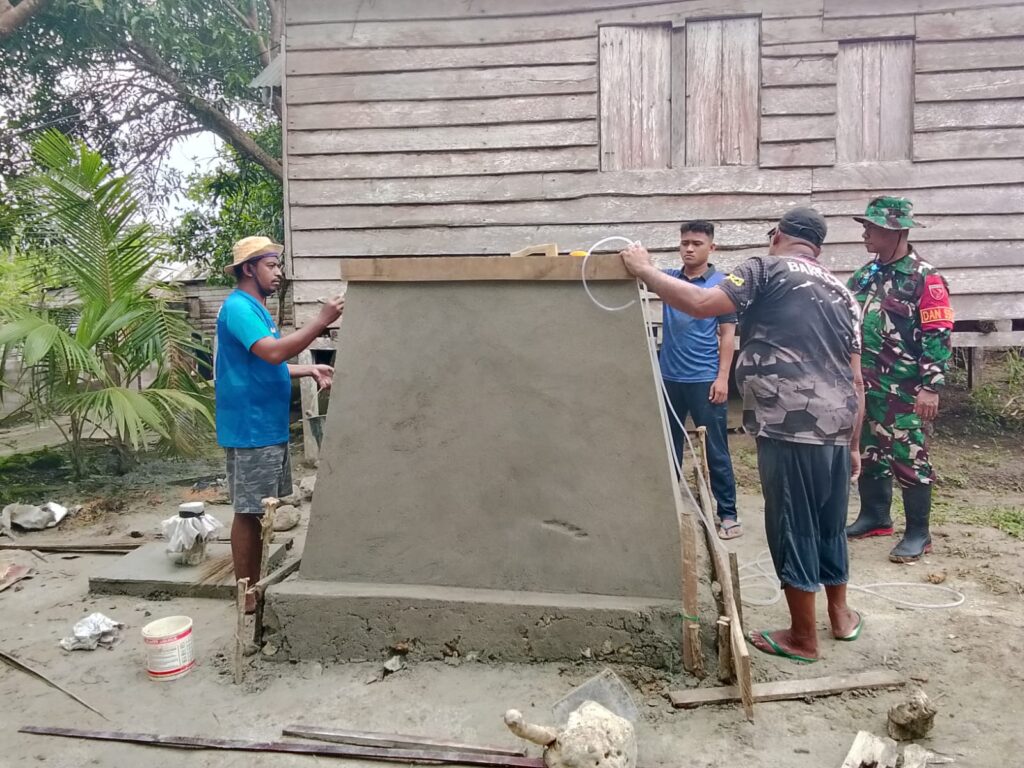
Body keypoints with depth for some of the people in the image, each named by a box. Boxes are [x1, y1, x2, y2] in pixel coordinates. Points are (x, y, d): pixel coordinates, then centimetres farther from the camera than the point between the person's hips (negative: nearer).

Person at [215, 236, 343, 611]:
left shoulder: (256, 309, 18)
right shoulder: (238, 307, -14)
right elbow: (273, 352, -28)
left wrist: (310, 370, 14)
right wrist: (321, 321, -25)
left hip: (269, 427, 10)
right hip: (250, 429, -10)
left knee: (263, 511, 15)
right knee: (248, 512, -2)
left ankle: (257, 586, 25)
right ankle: (247, 594, 7)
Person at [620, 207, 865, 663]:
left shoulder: (767, 270, -1)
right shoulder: (841, 293, 19)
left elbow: (701, 304, -17)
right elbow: (855, 380, 16)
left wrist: (644, 271, -6)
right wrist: (852, 445, 22)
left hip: (790, 428, -7)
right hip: (836, 430, 7)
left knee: (793, 529, 5)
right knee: (830, 524, 23)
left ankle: (803, 638, 19)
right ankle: (840, 615, 40)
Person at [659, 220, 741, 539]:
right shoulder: (669, 278, 9)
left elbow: (727, 334, -3)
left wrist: (722, 377, -10)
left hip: (704, 379, -4)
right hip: (669, 377, 4)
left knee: (716, 450, 4)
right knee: (668, 448, 13)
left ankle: (728, 514, 13)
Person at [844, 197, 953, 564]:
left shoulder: (924, 277, -11)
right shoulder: (865, 275, 10)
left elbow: (938, 335, -15)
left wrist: (930, 387, -20)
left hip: (903, 390, -7)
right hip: (865, 386, 7)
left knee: (908, 459, 0)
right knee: (868, 454, 15)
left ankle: (918, 533, 13)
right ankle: (874, 517, 31)